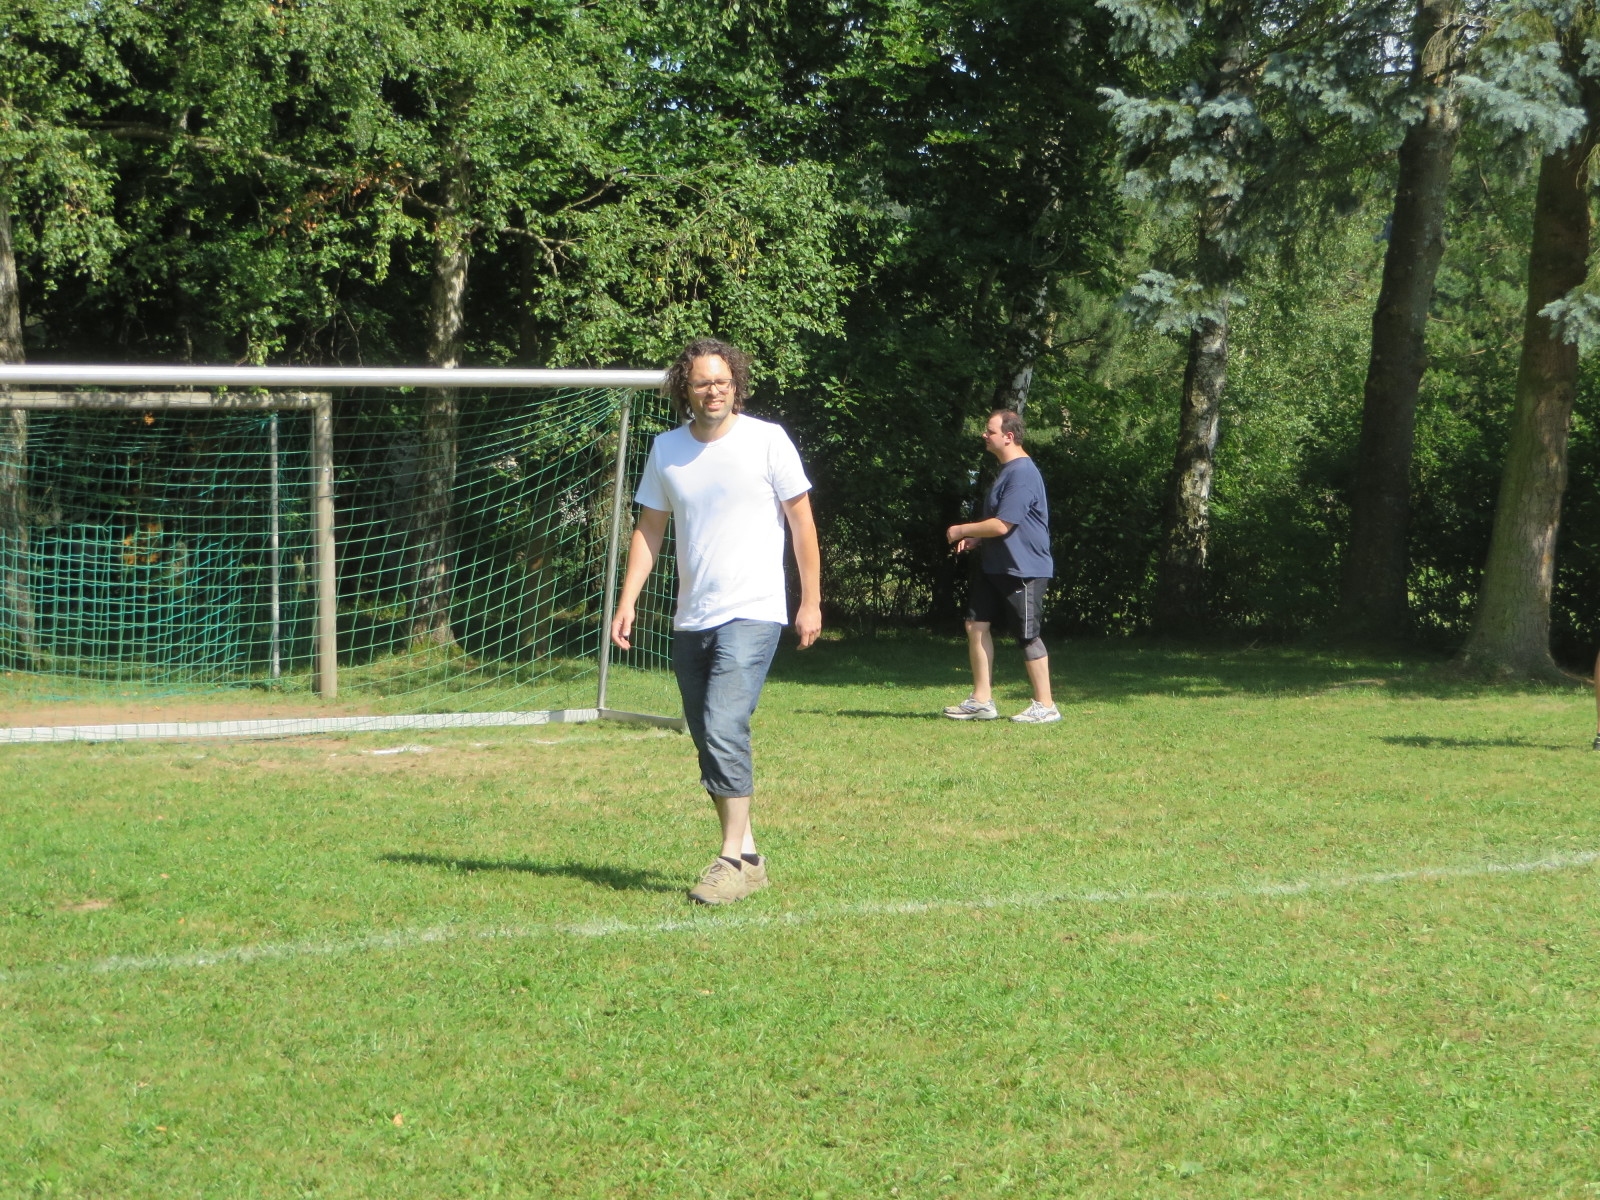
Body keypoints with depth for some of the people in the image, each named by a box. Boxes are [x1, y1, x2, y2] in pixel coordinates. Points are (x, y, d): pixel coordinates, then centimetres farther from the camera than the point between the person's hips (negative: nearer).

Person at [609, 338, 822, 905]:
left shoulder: (767, 440, -3)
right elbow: (650, 528, 13)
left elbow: (801, 520, 1)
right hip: (690, 619, 6)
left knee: (724, 728, -18)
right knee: (708, 738, 8)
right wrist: (627, 601, 3)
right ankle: (747, 854, 19)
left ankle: (734, 859, -14)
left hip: (751, 614, -6)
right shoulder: (666, 449, 9)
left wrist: (811, 601, -1)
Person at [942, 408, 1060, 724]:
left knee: (1027, 635, -4)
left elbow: (1002, 525, -23)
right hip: (995, 567, 10)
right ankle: (982, 700, 12)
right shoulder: (1006, 471, 15)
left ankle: (1045, 706, 5)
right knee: (976, 623, 7)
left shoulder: (1023, 473, -19)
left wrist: (962, 531, -10)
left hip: (1023, 570, -10)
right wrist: (976, 540, 11)